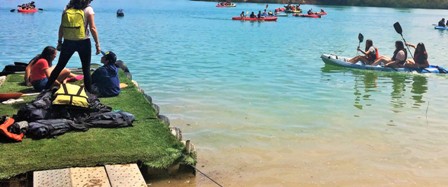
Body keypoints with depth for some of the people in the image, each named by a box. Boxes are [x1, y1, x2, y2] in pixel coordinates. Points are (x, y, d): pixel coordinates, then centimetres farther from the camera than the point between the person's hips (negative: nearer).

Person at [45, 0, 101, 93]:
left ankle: (46, 88, 17)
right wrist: (97, 44, -5)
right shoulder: (88, 9, -5)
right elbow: (92, 28, -9)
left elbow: (61, 27, 6)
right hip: (83, 42, -3)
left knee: (59, 66, 13)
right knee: (86, 69, 6)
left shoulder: (67, 9, 6)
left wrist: (59, 41, 14)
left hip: (68, 42, 3)